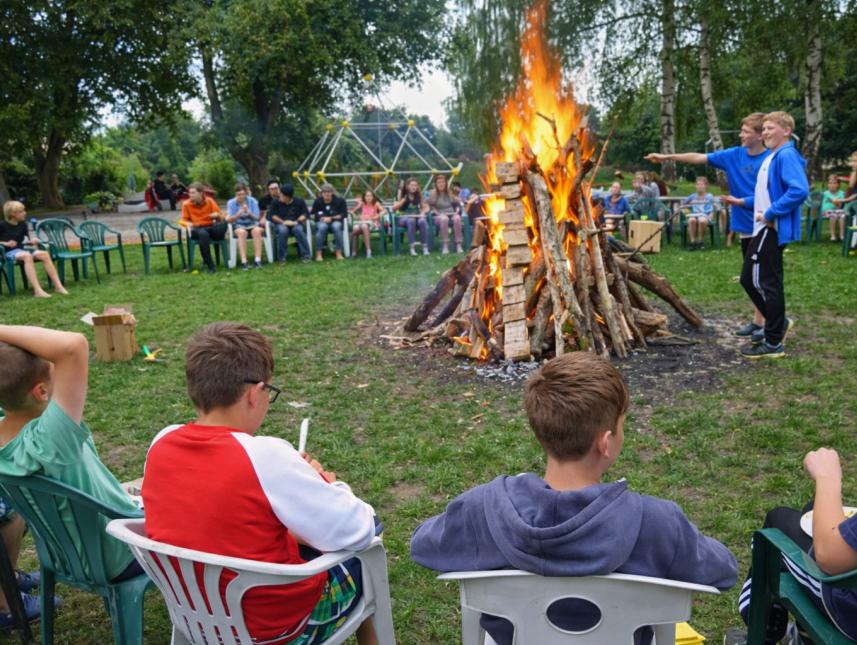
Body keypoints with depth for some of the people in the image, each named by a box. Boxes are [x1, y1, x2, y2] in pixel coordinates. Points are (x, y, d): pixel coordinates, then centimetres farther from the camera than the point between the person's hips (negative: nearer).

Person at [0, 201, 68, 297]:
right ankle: (37, 290, -49)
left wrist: (31, 241, -1)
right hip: (9, 252, -6)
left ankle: (58, 286, -25)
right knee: (27, 256, -38)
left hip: (21, 250, 6)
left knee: (44, 254, -20)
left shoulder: (22, 224, 12)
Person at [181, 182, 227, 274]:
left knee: (223, 223, -34)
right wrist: (188, 224, -16)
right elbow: (183, 220, 8)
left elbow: (221, 217, 5)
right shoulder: (186, 204, 0)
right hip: (196, 230, -1)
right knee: (203, 233, -40)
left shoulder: (209, 201, 1)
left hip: (211, 228, 1)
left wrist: (217, 216, -19)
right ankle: (209, 265, -31)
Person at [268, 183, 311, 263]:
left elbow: (305, 213, 0)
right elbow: (272, 215, -1)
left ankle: (305, 255, -25)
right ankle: (281, 257, -25)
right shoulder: (275, 202, 3)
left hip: (296, 223, 0)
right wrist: (283, 222, -15)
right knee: (283, 230, -36)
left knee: (298, 230, -35)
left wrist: (296, 221, -16)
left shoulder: (299, 201, 4)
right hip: (281, 223, 0)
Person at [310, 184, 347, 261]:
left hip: (336, 221, 0)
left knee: (336, 226, -36)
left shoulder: (339, 200, -1)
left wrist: (331, 218, -12)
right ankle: (318, 253, -34)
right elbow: (313, 214, 9)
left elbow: (344, 214, -4)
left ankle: (339, 253, -33)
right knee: (322, 227, -36)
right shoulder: (318, 201, 3)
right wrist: (320, 217, -11)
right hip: (322, 221, 1)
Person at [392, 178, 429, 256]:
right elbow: (394, 209, -5)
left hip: (417, 216, 2)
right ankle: (412, 247, -39)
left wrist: (423, 212, -10)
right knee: (411, 221, -38)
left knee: (422, 221, -33)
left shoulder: (418, 196, 9)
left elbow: (426, 207, 12)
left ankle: (425, 247, -29)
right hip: (404, 217, -2)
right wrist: (404, 200, -14)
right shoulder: (403, 196, 2)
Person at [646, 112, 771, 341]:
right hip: (746, 226, 6)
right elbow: (699, 157, 5)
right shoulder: (735, 155, 5)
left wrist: (741, 202, -18)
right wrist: (666, 157, 2)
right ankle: (759, 320, 22)